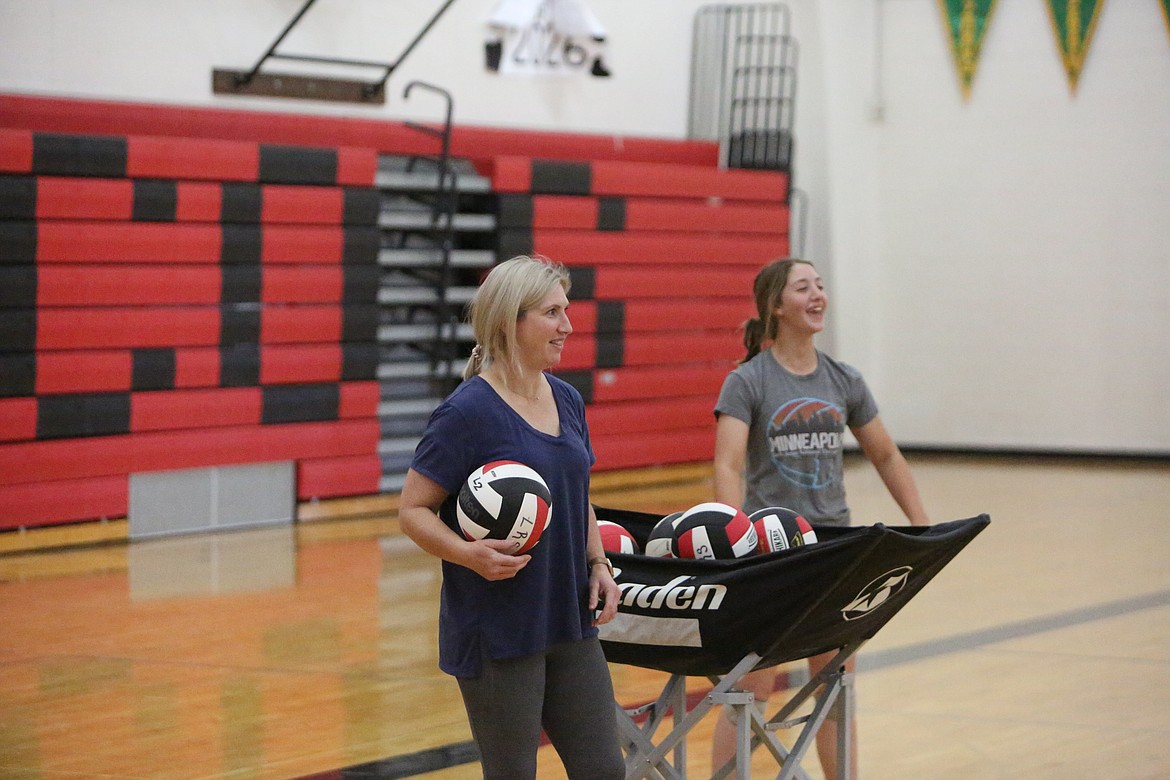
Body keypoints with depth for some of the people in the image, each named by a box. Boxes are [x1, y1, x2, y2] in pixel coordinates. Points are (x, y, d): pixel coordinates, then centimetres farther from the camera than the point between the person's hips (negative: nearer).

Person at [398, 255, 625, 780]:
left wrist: (599, 564, 6)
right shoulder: (468, 412, -14)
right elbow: (413, 510, -12)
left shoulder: (567, 401, 10)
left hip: (569, 620, 7)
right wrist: (470, 555, -28)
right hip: (496, 632, -7)